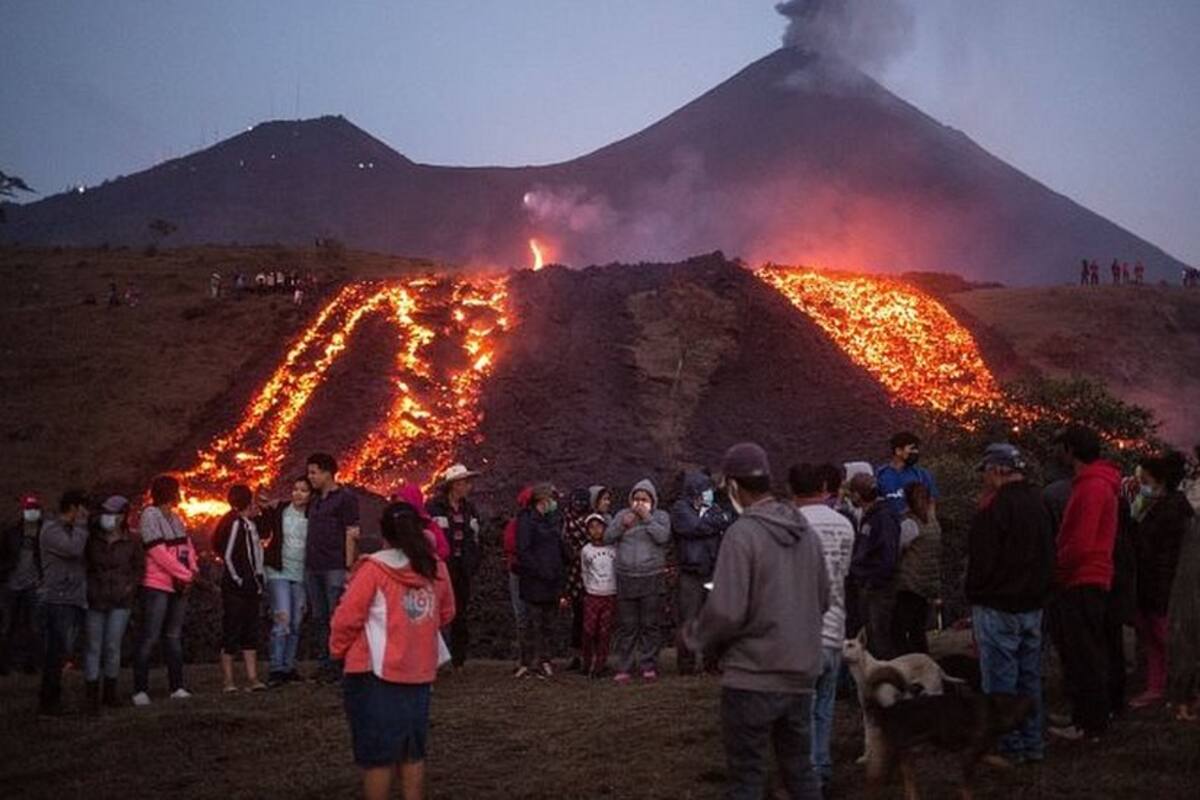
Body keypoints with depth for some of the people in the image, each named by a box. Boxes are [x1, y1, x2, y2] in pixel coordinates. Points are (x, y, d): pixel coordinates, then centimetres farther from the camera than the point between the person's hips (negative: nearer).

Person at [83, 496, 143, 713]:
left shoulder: (131, 542, 1)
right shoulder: (93, 539, 2)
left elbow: (139, 567, 12)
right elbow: (83, 564, 12)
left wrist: (130, 586, -1)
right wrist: (87, 588, 2)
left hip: (120, 601, -1)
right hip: (95, 599, 1)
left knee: (113, 646, -2)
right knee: (93, 647, -1)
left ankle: (110, 692, 15)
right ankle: (92, 697, 3)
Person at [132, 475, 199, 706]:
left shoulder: (175, 518, 16)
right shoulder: (151, 515, -9)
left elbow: (188, 546, 14)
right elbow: (158, 551, -16)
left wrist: (192, 570, -6)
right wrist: (185, 574, -13)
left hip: (179, 586, 8)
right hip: (157, 586, -8)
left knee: (174, 637, 10)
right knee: (149, 638, -7)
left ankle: (176, 687, 13)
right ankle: (140, 690, -5)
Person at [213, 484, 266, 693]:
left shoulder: (248, 524, 15)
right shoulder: (236, 523, -13)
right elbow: (227, 556, -17)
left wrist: (258, 581, 14)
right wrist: (238, 580, -15)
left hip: (249, 587, 9)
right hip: (236, 589, -9)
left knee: (250, 633, 8)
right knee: (231, 631, -3)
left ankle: (252, 678, 10)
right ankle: (228, 681, 2)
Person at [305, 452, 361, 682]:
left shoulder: (345, 498, -4)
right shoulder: (314, 500, 18)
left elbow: (351, 534, -9)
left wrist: (349, 566, -14)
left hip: (335, 568, -7)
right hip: (312, 567, 7)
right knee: (319, 618, 10)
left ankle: (339, 665, -1)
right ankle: (324, 662, 15)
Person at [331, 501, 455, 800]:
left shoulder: (374, 568, -12)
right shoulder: (436, 568, 3)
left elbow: (347, 618, -12)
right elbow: (446, 614, 15)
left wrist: (339, 650, 4)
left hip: (376, 673, -5)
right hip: (420, 671, 5)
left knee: (377, 753, 4)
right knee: (412, 751, 15)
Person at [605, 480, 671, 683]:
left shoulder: (660, 516, 6)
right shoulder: (622, 515, 12)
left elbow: (663, 536, -12)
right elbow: (607, 538, 5)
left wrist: (647, 518, -13)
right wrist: (622, 525, -9)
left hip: (651, 579, -2)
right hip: (625, 578, 2)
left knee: (650, 624, 2)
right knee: (626, 626, 4)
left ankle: (649, 666, 10)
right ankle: (623, 667, 8)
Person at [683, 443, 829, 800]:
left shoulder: (742, 533, -16)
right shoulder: (805, 531, 5)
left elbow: (727, 612, -20)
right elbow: (822, 600, 12)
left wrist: (695, 635, -1)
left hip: (752, 678, -6)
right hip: (800, 674, 6)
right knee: (800, 770, 17)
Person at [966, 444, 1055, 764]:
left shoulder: (994, 508, -18)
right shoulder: (1038, 504, 10)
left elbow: (981, 561, -17)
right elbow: (1049, 556, 17)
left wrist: (973, 596, -3)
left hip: (998, 606, -8)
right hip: (1033, 605, 8)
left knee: (1000, 679, 0)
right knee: (1030, 677, 15)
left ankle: (1009, 747, 4)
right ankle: (1033, 743, 21)